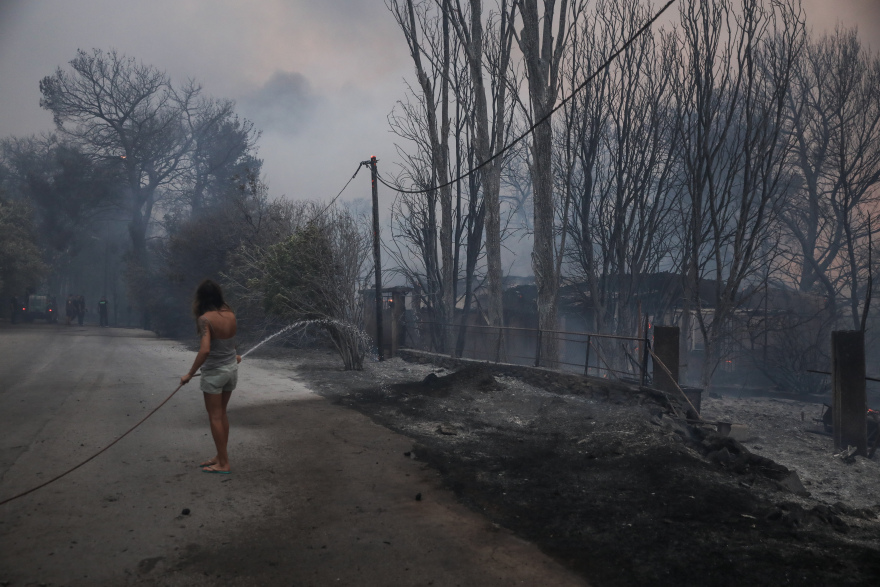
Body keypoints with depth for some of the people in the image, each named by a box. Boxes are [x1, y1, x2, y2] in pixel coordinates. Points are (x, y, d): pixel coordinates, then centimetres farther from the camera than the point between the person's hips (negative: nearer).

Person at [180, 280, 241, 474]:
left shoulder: (205, 319, -19)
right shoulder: (230, 314, -1)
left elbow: (205, 350, -28)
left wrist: (190, 374, -20)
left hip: (214, 372, -6)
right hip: (231, 368, 6)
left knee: (215, 417, 4)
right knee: (222, 414, 18)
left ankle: (223, 463, 10)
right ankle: (220, 456, 27)